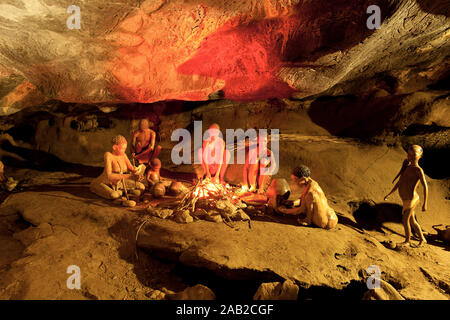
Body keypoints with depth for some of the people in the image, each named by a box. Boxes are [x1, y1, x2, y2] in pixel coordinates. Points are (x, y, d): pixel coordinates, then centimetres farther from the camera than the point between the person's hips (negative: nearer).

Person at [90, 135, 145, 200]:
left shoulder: (123, 155, -6)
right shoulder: (108, 155, -24)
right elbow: (109, 175, -32)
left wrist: (134, 170, -28)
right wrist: (127, 176, -38)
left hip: (119, 182, 6)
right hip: (105, 183, -6)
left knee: (142, 187, -4)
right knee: (114, 195, -38)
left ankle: (117, 190, 4)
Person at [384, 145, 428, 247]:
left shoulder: (418, 170, -12)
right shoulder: (407, 167, 12)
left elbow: (425, 186, -17)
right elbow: (399, 182, 19)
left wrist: (425, 204, -20)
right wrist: (389, 194, 21)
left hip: (411, 199, -8)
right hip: (406, 199, 8)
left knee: (405, 220, 1)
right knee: (412, 221, 17)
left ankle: (407, 241, 17)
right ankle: (422, 239, 32)